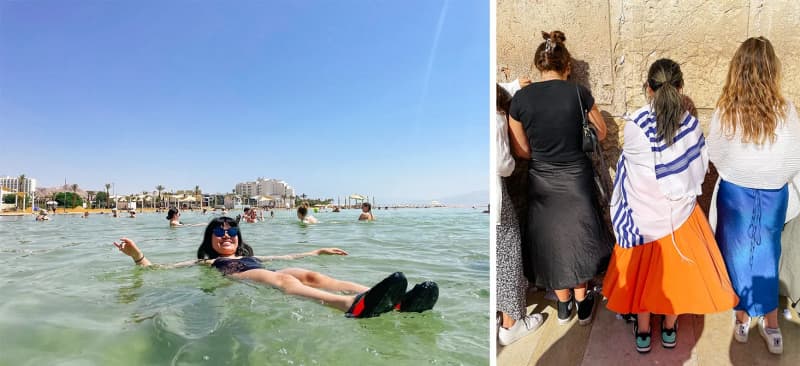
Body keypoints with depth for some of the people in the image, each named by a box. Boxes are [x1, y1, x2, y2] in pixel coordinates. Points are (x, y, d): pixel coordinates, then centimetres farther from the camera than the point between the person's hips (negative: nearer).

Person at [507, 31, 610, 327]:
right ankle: (582, 303, 35)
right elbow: (601, 133, 6)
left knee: (551, 242, 18)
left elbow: (521, 151, -5)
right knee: (578, 239, 19)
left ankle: (564, 305, 35)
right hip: (576, 178, 0)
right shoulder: (578, 93, -10)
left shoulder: (521, 98, -10)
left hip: (541, 182, 0)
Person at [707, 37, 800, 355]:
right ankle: (771, 326, 24)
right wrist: (774, 179, 14)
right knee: (767, 256, 16)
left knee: (737, 253, 14)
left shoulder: (726, 109, -15)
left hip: (734, 193, -1)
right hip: (773, 195, 1)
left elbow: (714, 155, -5)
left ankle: (742, 319, 28)